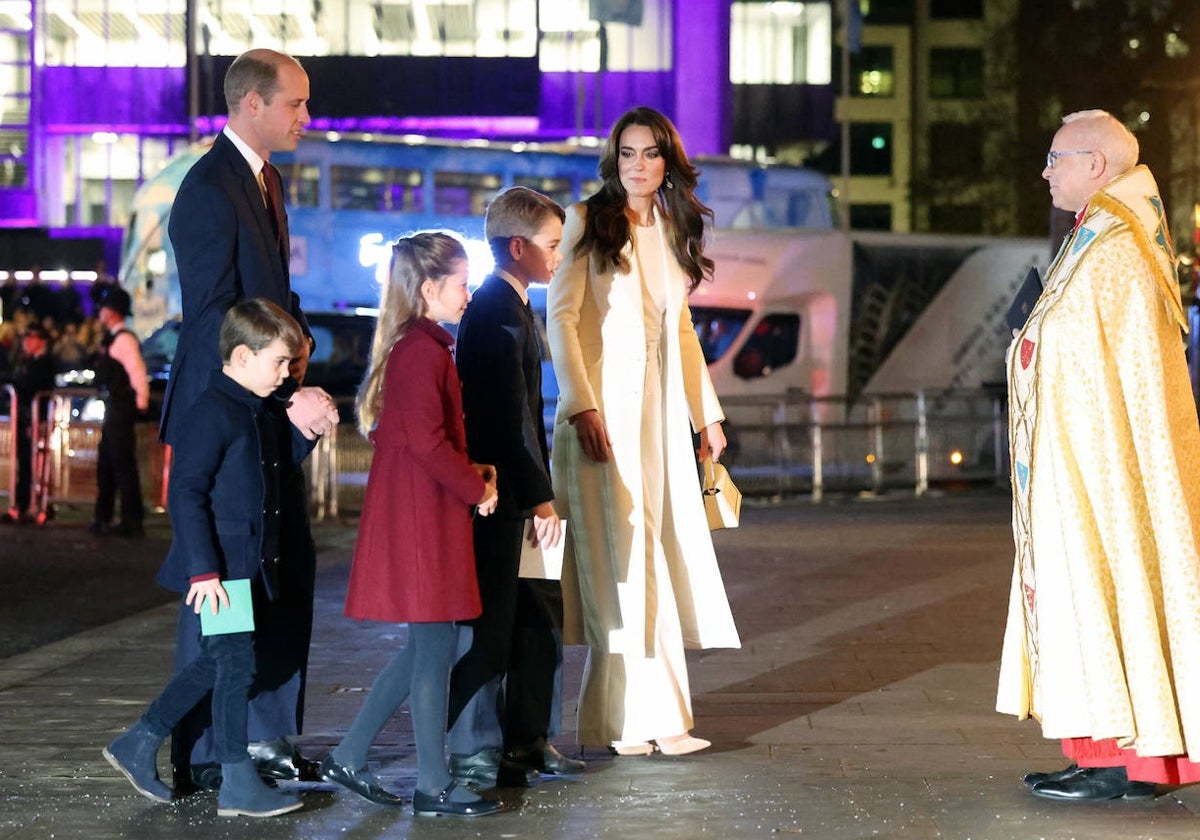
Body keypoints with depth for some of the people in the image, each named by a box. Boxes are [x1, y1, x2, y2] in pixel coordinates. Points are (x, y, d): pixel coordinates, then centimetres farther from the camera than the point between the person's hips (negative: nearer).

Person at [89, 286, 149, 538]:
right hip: (113, 408, 10)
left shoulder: (124, 339, -16)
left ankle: (132, 522, -3)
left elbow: (137, 372, -24)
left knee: (123, 465, -7)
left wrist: (141, 402, -24)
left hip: (122, 410, -10)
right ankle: (102, 519, 23)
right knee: (106, 463, 15)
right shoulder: (112, 339, 15)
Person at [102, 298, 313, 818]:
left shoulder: (259, 413, 13)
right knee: (235, 664, -4)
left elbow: (277, 468, 23)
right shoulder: (212, 415, -16)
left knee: (215, 663, 14)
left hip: (247, 569, 9)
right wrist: (204, 570, -22)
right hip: (216, 572, -9)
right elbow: (186, 494, -19)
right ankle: (238, 785, 3)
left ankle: (138, 745, 26)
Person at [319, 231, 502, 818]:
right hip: (421, 520, -10)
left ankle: (348, 758, 18)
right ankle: (433, 788, 3)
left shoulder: (413, 348, 16)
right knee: (435, 646, -4)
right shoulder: (424, 353, -16)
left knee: (424, 647, 15)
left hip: (421, 515, 10)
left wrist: (474, 472, 9)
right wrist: (476, 488, -12)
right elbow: (427, 441, -23)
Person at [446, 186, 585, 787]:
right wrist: (539, 496, -19)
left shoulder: (512, 308, 16)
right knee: (489, 620, -4)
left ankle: (527, 743, 21)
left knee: (540, 615, 13)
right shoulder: (497, 311, -16)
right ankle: (475, 755, 3)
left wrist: (539, 490, 19)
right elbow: (509, 415, -21)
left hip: (518, 490, 10)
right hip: (498, 490, -10)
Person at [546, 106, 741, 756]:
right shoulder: (588, 221, -2)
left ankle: (652, 714, 6)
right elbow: (560, 317, -9)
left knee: (661, 556, 3)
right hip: (604, 412, -6)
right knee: (617, 559, -6)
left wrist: (708, 411, 17)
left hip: (662, 413, 6)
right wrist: (581, 405, -18)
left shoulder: (672, 230, 16)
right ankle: (628, 719, -1)